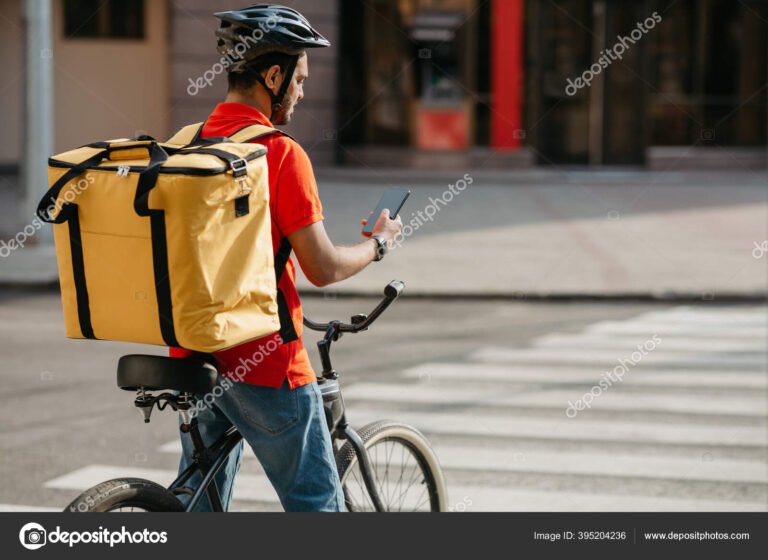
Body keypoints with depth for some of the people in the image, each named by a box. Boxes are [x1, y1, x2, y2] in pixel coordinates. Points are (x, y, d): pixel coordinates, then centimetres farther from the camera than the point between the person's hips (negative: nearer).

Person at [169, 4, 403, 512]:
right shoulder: (281, 154, -16)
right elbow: (324, 268, -16)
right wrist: (379, 243, 3)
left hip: (193, 356, 7)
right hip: (264, 364, -7)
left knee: (199, 503, 18)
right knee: (317, 506, 3)